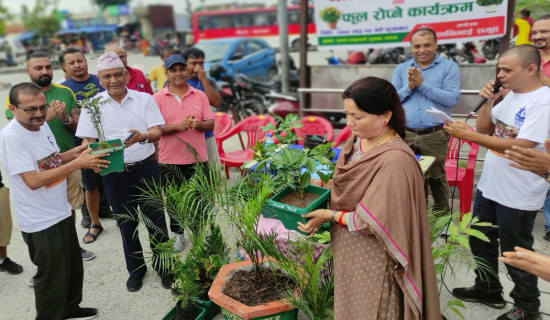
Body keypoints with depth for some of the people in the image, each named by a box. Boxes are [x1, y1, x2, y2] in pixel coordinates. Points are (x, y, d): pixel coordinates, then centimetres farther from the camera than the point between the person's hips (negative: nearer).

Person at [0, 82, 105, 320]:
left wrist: (73, 153, -3)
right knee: (52, 277, 8)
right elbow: (33, 181, -28)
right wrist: (77, 163, -29)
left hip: (61, 212, 9)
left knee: (73, 267, 22)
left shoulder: (42, 125, 3)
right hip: (41, 222, -8)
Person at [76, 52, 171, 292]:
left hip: (146, 169, -1)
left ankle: (163, 266, 27)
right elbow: (87, 141, 0)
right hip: (115, 173, 1)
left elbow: (157, 132, -10)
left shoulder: (144, 99, -2)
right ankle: (136, 269, 33)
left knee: (156, 221, 8)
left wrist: (143, 136, -33)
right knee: (127, 223, 14)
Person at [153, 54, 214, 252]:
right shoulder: (158, 98, -2)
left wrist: (198, 124, -19)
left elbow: (211, 124, 2)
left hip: (197, 158, 1)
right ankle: (178, 234, 32)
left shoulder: (200, 96, 4)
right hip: (170, 160, -1)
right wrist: (178, 126, -23)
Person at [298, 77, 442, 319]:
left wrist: (328, 215, -17)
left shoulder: (394, 160, -29)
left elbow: (375, 221, -26)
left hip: (374, 259, -7)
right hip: (350, 249, 7)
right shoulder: (358, 140, -4)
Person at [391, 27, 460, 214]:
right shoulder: (401, 69, 9)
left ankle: (442, 214, 27)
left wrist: (422, 84, -14)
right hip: (405, 134, 3)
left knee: (436, 177, 9)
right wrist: (409, 87, -12)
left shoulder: (449, 67, 0)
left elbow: (453, 99, -12)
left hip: (435, 135, -3)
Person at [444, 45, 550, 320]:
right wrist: (488, 102, -7)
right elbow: (484, 128, 10)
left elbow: (521, 147, -29)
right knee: (481, 242, 21)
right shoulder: (510, 95, 5)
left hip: (518, 195, -8)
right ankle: (488, 290, 41)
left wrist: (470, 136, -32)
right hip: (489, 185, 8)